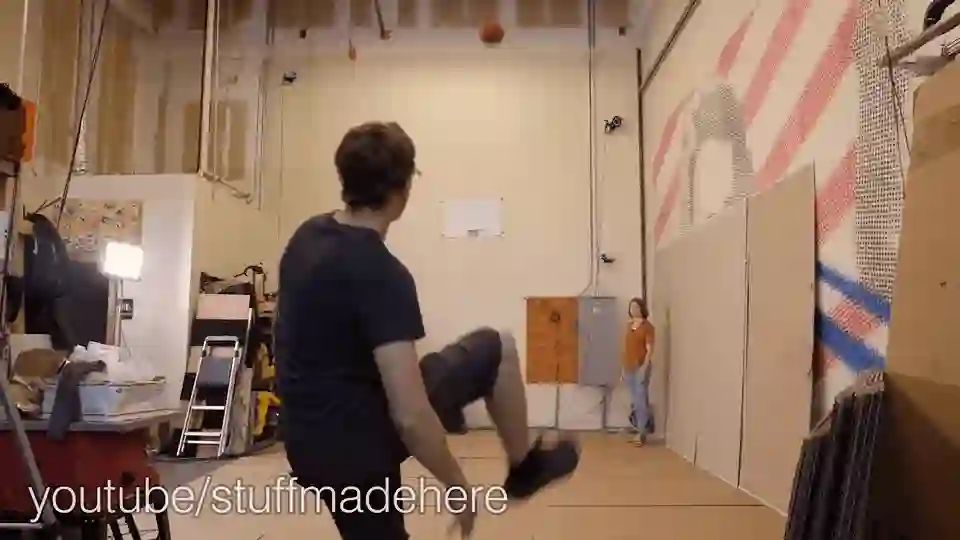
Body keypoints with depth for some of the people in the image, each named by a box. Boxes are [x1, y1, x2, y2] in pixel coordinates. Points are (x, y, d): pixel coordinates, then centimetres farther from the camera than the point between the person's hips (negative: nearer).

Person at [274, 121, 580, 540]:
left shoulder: (307, 235, 2)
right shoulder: (382, 274, -24)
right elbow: (410, 417, -28)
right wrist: (459, 488, -12)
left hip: (310, 444, 8)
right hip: (362, 435, -8)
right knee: (498, 350, 4)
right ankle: (524, 468, 25)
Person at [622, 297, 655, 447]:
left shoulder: (647, 326, -6)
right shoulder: (629, 325, 13)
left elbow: (649, 350, -11)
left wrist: (644, 367, -20)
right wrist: (624, 368, 13)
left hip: (641, 368, -7)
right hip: (629, 368, 7)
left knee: (641, 400, -7)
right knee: (635, 401, 10)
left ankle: (642, 433, -3)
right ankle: (639, 429, 18)